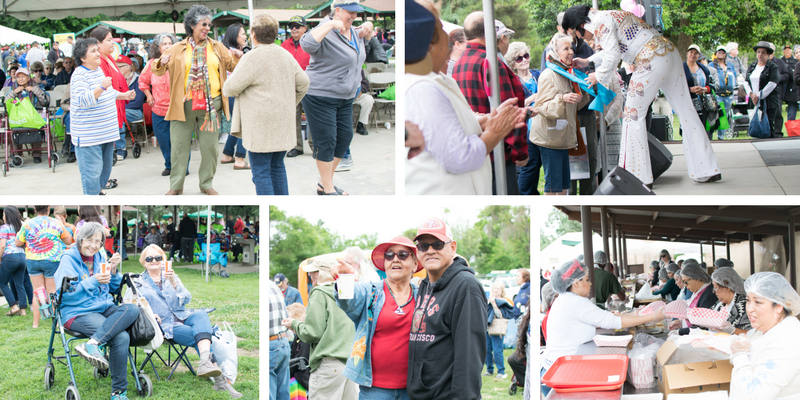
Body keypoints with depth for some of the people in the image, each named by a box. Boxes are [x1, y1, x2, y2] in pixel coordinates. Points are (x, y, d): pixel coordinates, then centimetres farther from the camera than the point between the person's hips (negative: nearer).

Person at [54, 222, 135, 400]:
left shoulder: (101, 257, 15)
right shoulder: (69, 259, -3)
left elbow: (114, 289, 21)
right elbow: (67, 294, -12)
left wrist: (114, 271, 2)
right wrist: (93, 281, -20)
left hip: (104, 307, 6)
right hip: (78, 312, -6)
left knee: (132, 309, -29)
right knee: (121, 337, -31)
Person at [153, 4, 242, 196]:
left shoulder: (217, 47, 8)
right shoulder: (178, 49, 3)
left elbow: (232, 66, 13)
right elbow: (159, 71, 5)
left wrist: (238, 58, -8)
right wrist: (161, 64, -17)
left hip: (211, 103, 1)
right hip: (184, 104, -1)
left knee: (210, 145, 7)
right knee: (179, 144, 4)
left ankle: (206, 184, 22)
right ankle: (176, 185, 16)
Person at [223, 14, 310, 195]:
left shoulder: (252, 58, -14)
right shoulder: (286, 55, 10)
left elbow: (231, 88, -13)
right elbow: (303, 83, 16)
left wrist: (226, 89, 9)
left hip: (261, 125, -8)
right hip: (283, 123, 8)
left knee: (261, 172, -3)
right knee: (277, 167, 17)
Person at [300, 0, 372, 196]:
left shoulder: (352, 31, 9)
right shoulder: (327, 33, -19)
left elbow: (365, 39, 33)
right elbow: (307, 44, -39)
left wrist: (368, 28, 10)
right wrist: (330, 24, -36)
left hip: (345, 98, 9)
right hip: (320, 97, -9)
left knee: (345, 137, 11)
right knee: (326, 141, -4)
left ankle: (324, 183, 24)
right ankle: (328, 190, 5)